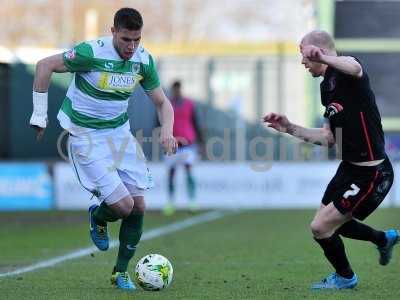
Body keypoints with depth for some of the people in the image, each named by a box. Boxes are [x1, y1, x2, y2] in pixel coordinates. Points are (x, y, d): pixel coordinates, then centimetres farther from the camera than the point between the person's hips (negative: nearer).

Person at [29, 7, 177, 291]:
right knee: (123, 206, -15)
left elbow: (162, 102, 6)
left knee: (139, 206, 0)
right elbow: (45, 65, -13)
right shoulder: (91, 53, -21)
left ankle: (121, 271, 19)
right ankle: (98, 218, 22)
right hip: (87, 137, -6)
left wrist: (167, 130, -15)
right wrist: (40, 115, -11)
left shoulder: (144, 60, -4)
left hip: (120, 132, 6)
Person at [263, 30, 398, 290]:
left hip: (371, 174, -10)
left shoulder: (345, 74, -19)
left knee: (321, 227, -2)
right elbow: (329, 137, 15)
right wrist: (290, 128, 12)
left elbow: (355, 68, -47)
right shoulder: (327, 85, 10)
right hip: (349, 168, 10)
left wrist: (324, 58, -59)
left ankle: (345, 277, 25)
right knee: (332, 224, 24)